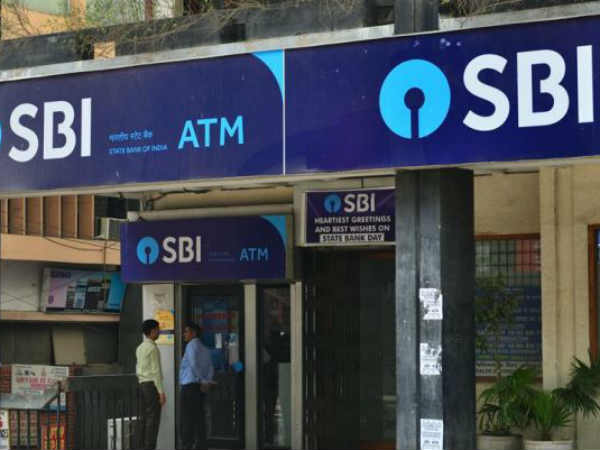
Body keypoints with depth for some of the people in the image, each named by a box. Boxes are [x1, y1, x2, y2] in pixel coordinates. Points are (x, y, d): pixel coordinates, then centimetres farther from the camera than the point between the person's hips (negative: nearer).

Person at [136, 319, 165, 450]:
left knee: (145, 419, 9)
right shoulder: (152, 348, -13)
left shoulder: (140, 348, 14)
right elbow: (156, 371, -17)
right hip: (152, 385, -9)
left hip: (143, 385, 9)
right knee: (153, 419, -7)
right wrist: (161, 392, -16)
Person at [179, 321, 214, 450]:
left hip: (190, 385, -8)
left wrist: (202, 380, -15)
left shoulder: (192, 345, -5)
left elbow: (193, 364, -20)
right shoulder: (205, 350, 19)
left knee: (187, 420, -7)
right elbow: (210, 368, 8)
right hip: (200, 388, 8)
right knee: (199, 420, 6)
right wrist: (207, 382, -7)